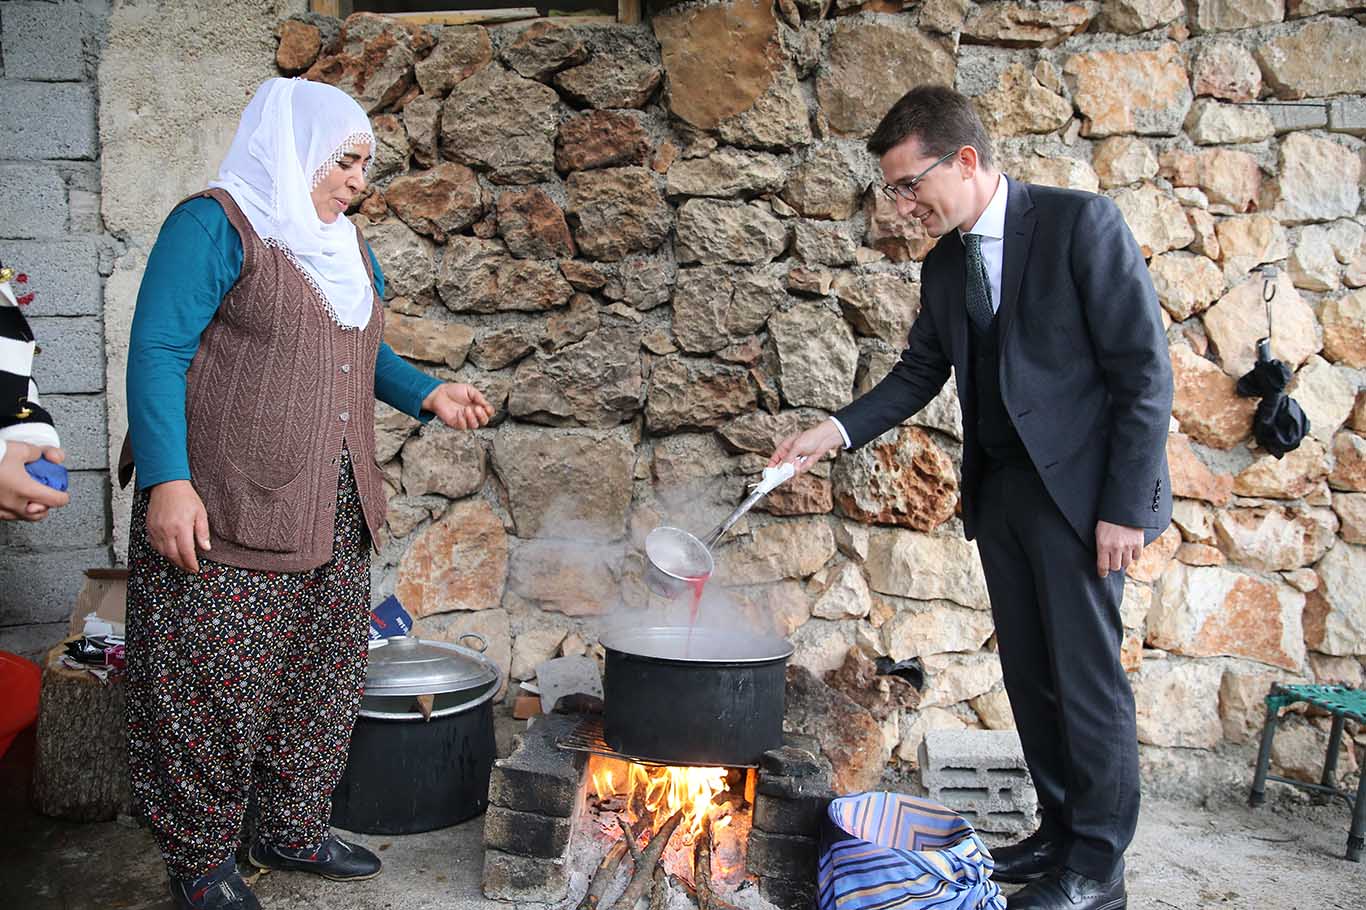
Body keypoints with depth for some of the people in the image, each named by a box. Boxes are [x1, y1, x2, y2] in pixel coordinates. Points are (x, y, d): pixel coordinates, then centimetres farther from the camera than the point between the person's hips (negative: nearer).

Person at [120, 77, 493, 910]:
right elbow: (157, 352, -14)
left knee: (327, 677, 13)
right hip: (227, 513, -8)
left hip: (332, 515, 8)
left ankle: (293, 829, 30)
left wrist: (428, 394, 6)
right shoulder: (215, 224, -8)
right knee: (218, 685, -1)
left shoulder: (345, 244, 17)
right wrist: (167, 481, -22)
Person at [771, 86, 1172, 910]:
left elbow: (1146, 370, -13)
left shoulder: (1082, 223, -12)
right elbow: (920, 372, 16)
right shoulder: (945, 264, 8)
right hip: (1000, 490, 7)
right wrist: (837, 430, 1)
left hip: (1078, 488, -7)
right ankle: (1060, 829, 28)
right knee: (1029, 672, 13)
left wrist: (1126, 505, -16)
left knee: (1087, 675, 0)